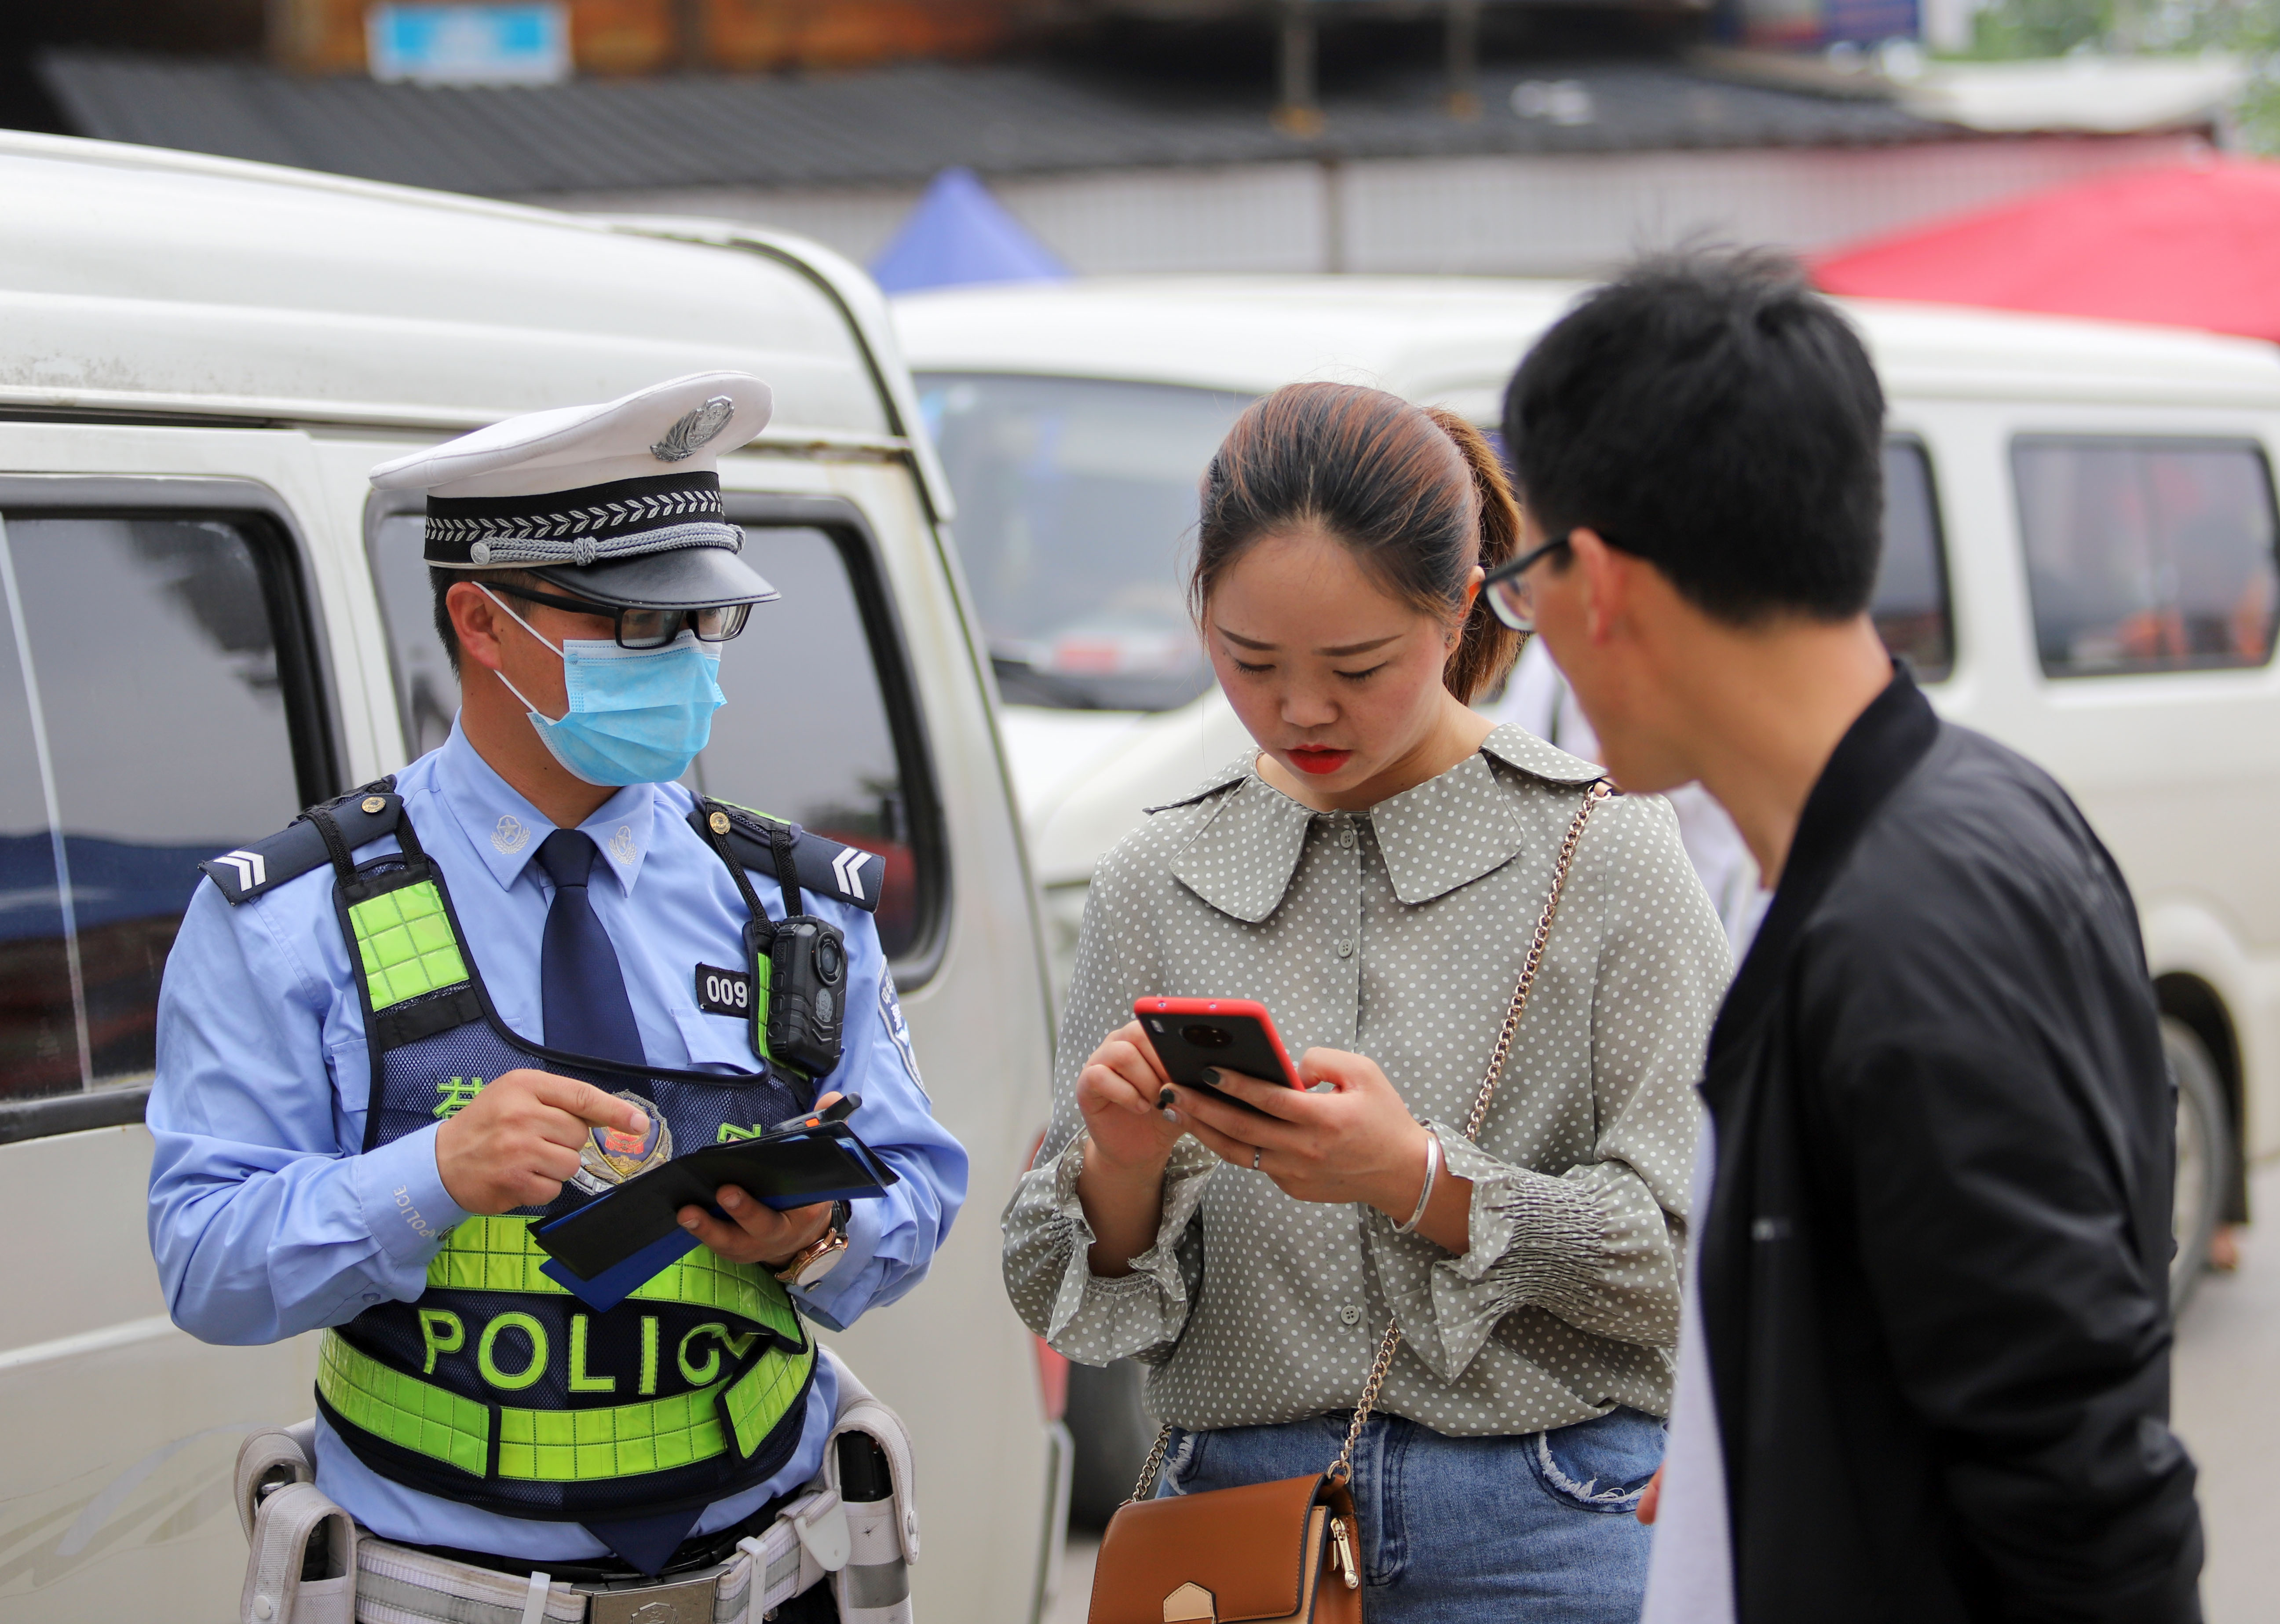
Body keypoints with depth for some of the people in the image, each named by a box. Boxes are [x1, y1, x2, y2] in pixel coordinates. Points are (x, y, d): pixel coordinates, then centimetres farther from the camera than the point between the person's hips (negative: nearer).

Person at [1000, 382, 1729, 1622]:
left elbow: (1687, 1254, -8)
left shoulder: (1603, 854, -4)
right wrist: (1118, 1171, -14)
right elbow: (1067, 1305, 7)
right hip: (1236, 1507, 3)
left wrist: (1421, 1183, -21)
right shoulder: (1153, 883, 4)